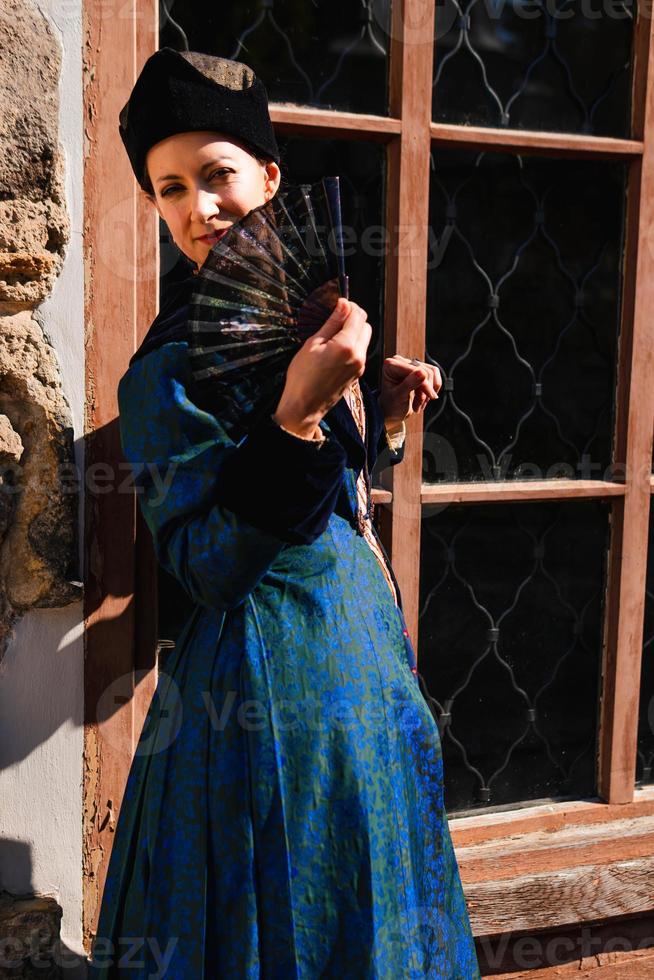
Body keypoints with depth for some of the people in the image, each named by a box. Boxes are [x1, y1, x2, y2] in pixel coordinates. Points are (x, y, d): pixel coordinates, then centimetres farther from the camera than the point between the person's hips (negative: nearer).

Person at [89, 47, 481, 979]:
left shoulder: (302, 314, 5)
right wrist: (297, 416, -31)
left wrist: (384, 409, 2)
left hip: (360, 633, 8)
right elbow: (208, 569, -23)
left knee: (372, 899, 21)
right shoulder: (169, 369, -17)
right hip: (274, 667, -7)